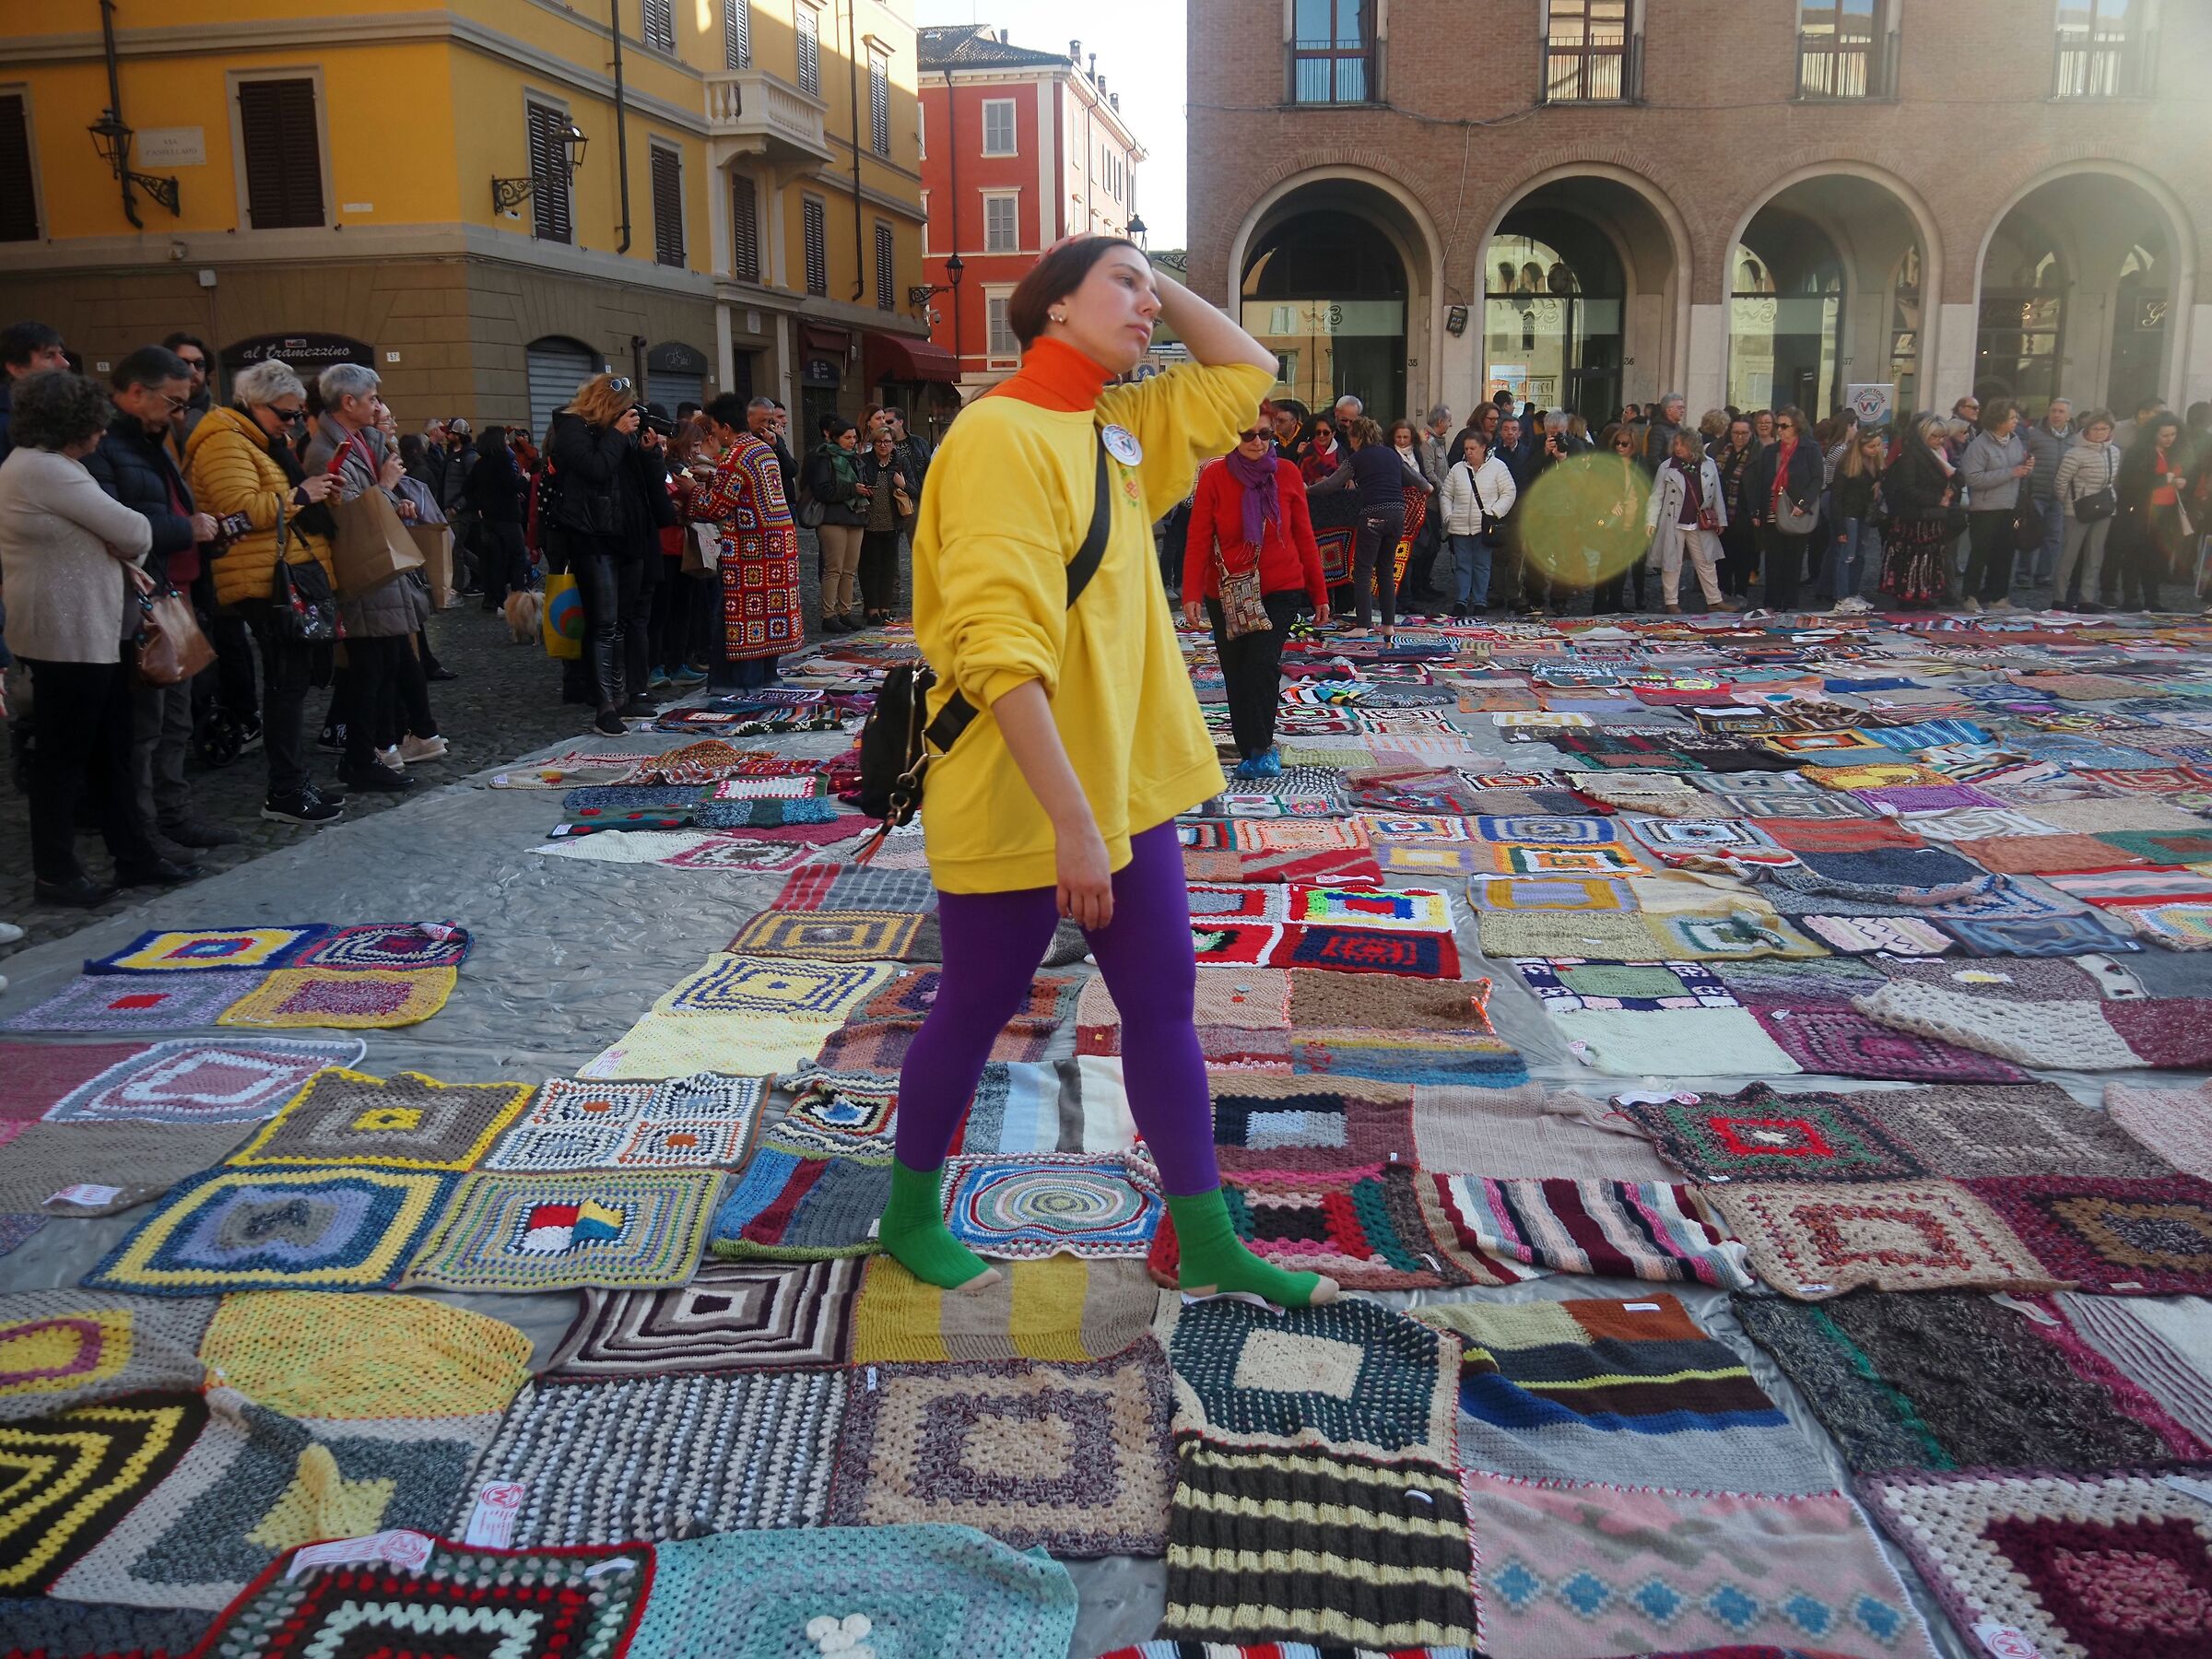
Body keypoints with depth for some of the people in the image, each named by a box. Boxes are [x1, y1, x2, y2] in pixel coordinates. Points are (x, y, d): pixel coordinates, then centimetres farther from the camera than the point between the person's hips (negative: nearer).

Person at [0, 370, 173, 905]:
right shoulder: (45, 469, -17)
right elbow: (131, 530, -17)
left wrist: (121, 559, 1)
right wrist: (131, 545, 6)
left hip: (91, 633, 10)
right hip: (67, 636, -10)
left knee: (110, 750, 15)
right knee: (63, 758, -1)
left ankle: (133, 855, 23)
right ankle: (55, 875, 8)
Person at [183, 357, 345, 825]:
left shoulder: (266, 442, 21)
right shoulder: (225, 443, -11)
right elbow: (241, 510, -23)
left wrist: (312, 490, 15)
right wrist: (297, 495, -15)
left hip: (290, 578, 10)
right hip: (265, 581, -10)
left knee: (292, 680, 11)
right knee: (287, 682, -10)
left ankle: (294, 783, 18)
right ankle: (284, 794, -6)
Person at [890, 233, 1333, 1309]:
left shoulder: (1121, 426, 9)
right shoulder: (1001, 436, -17)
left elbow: (1248, 374, 21)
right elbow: (1002, 649, -26)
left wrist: (1168, 285, 8)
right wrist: (1071, 819, -29)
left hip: (1126, 785, 8)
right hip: (1019, 803, -8)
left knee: (1164, 1005, 11)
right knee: (976, 1012, 9)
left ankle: (1208, 1247, 23)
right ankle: (911, 1214, 33)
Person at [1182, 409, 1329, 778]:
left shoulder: (1287, 474, -1)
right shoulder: (1215, 476, -6)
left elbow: (1303, 536, 4)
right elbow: (1198, 539, -8)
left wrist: (1319, 593, 5)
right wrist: (1191, 594, -17)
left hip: (1280, 591, -1)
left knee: (1262, 666, -16)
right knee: (1237, 675, 6)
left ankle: (1259, 750, -4)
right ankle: (1251, 750, 20)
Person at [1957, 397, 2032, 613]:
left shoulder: (2015, 441, 10)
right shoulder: (1979, 445, -13)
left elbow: (2020, 473, 21)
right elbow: (1973, 478, -23)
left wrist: (2027, 467, -3)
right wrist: (2011, 472, -20)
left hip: (2010, 509, 6)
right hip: (1985, 511, -6)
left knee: (2004, 555, 9)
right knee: (1980, 555, -1)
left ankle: (1998, 597, 19)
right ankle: (1971, 598, 8)